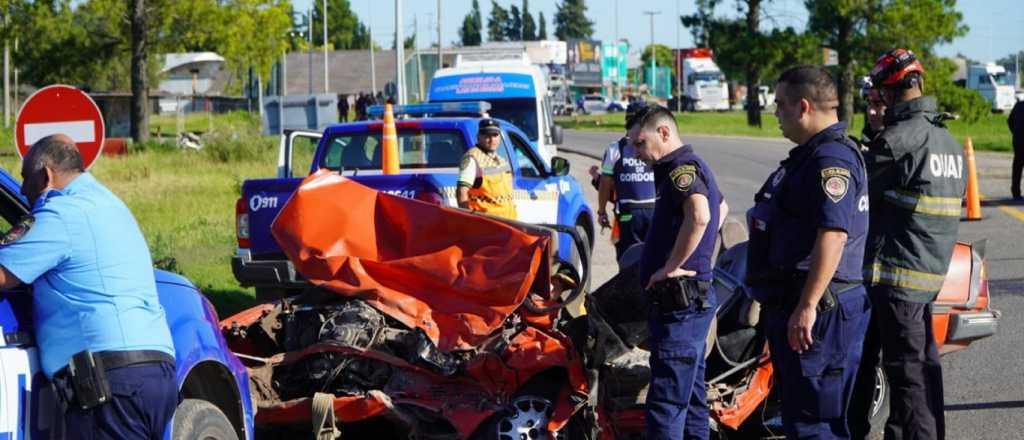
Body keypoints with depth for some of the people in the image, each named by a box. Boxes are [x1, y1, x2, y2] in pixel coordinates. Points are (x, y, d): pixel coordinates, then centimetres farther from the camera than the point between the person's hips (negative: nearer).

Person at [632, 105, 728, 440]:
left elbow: (699, 216, -36)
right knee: (691, 398, 17)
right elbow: (721, 207, 39)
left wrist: (672, 266, -26)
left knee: (665, 405, -12)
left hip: (679, 302, -11)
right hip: (694, 299, 11)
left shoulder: (681, 167, -15)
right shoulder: (693, 166, 17)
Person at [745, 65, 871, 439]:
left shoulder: (831, 159, -18)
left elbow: (833, 235, -28)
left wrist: (807, 307, -30)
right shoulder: (812, 155, 18)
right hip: (795, 303, 11)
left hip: (817, 311, -11)